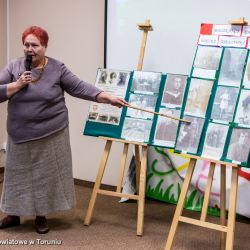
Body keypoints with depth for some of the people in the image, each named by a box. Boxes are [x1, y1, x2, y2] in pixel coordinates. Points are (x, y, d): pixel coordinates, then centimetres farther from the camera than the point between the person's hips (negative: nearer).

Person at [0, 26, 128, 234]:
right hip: (21, 135, 1)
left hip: (51, 135, -1)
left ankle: (41, 216, 24)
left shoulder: (57, 68, -4)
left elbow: (79, 87, -6)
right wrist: (17, 85, -18)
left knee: (47, 175, 7)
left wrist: (108, 98, -14)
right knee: (18, 175, 12)